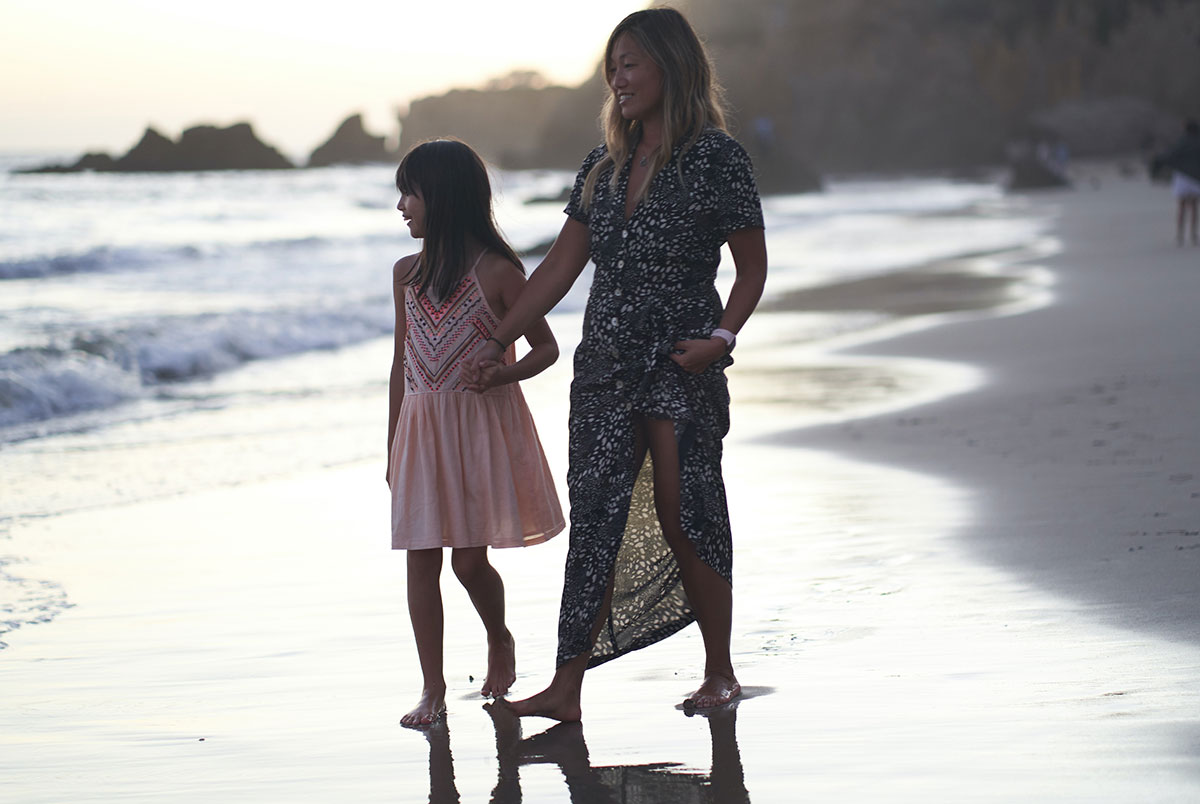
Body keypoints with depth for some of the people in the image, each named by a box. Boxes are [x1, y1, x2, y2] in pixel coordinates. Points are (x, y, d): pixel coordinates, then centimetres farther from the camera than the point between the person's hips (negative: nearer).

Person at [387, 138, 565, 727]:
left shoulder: (496, 271, -7)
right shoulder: (408, 273, 9)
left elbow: (546, 347, -1)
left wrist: (500, 373, -20)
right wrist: (393, 449, 15)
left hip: (481, 423, -5)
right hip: (422, 427, 5)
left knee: (470, 558, -4)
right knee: (421, 560, -1)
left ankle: (500, 640, 26)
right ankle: (433, 689, 3)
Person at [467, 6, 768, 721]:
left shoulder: (716, 157, -4)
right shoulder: (606, 166, 13)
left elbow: (752, 267, -1)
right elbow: (561, 266, 15)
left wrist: (721, 338, -15)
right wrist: (499, 341, 11)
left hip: (680, 367, -5)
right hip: (606, 362, 6)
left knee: (684, 517, -4)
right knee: (595, 515, 1)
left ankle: (720, 673, 11)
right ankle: (568, 687, -2)